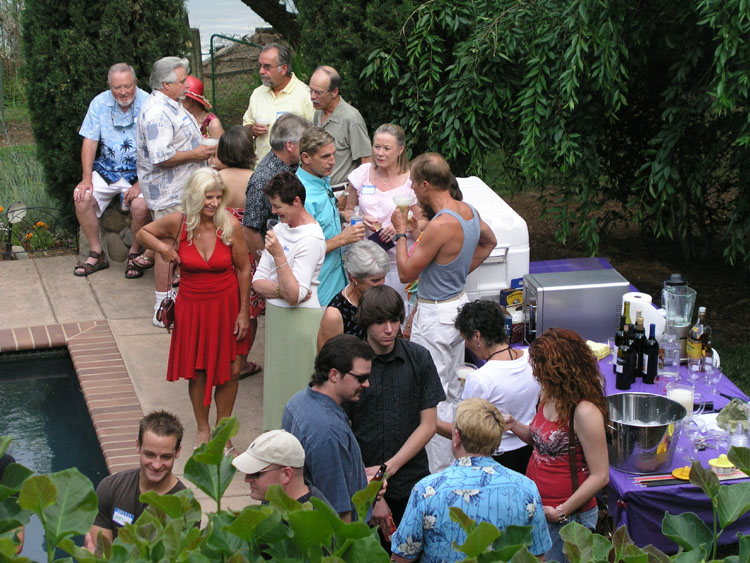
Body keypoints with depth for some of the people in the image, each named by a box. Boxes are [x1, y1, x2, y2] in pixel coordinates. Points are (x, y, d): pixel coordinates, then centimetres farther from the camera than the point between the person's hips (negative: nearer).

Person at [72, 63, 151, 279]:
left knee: (140, 206, -29)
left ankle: (135, 253, -1)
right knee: (82, 198, -17)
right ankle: (97, 254, 1)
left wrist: (141, 183, -22)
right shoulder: (100, 103, -2)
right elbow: (90, 141, 2)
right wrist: (86, 178, -7)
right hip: (107, 168, 4)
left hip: (139, 171, -4)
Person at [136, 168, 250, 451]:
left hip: (226, 305, 0)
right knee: (197, 370, 8)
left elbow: (243, 270, -4)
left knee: (230, 369, 3)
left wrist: (243, 312, -3)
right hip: (192, 306, 0)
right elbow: (143, 233, 7)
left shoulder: (230, 225, -14)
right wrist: (162, 247, -14)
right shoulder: (178, 223, -13)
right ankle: (203, 429, 29)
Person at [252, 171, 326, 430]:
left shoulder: (311, 239, -17)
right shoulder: (280, 229, 9)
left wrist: (279, 255, -28)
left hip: (300, 321, -8)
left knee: (297, 388, -3)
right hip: (275, 316, 8)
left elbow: (295, 295, -23)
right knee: (276, 386, 13)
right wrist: (280, 290, -14)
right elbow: (257, 282, 6)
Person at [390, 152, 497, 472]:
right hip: (459, 303, 9)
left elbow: (406, 272, -19)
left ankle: (438, 473, 3)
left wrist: (400, 232, -7)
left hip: (435, 314, -9)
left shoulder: (441, 226, -27)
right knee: (454, 391, 19)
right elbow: (489, 241, 23)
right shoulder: (469, 212, 0)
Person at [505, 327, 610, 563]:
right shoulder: (550, 397, 3)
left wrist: (561, 512, -19)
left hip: (567, 518, -8)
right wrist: (514, 426, 1)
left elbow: (600, 476, -19)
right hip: (537, 508, 8)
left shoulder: (585, 412, -22)